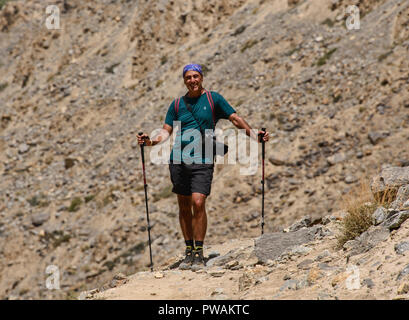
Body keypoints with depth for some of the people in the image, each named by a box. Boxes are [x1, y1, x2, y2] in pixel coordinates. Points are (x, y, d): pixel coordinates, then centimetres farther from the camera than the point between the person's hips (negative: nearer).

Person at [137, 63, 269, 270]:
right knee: (184, 206, 7)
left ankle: (199, 254, -7)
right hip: (178, 160, 3)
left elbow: (235, 119, 5)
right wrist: (151, 141, -8)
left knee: (198, 203, -15)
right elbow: (166, 131, 11)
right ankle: (188, 251, 18)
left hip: (202, 161, -3)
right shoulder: (177, 104, 12)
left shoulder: (213, 99, 6)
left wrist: (254, 135, -9)